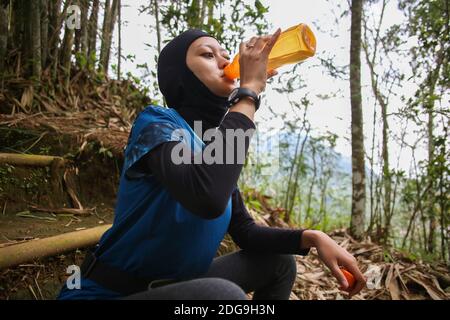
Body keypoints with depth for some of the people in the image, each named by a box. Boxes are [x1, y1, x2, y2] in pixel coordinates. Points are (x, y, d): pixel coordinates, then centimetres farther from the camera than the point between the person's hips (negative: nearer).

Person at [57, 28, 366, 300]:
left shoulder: (214, 143, 4)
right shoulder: (157, 123, -19)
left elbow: (245, 232, 7)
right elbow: (208, 198, -41)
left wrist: (312, 237, -9)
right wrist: (249, 89, -30)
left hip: (175, 283, 8)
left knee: (279, 262, 8)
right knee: (223, 294, -34)